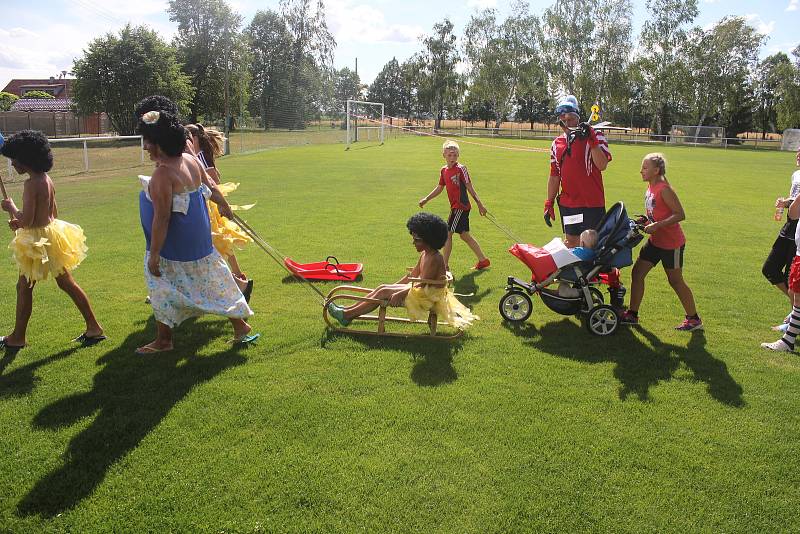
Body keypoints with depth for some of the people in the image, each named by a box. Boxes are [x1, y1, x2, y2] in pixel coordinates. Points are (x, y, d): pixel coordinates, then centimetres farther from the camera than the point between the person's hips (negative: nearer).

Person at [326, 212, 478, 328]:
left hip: (428, 297, -10)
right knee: (383, 288, 2)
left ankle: (347, 315, -6)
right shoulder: (425, 254, 9)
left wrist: (400, 294, -23)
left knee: (384, 293, -11)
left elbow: (422, 284, -24)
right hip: (421, 292, 10)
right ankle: (349, 311, 4)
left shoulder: (435, 258, -22)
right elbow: (412, 275, 16)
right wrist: (392, 287, 15)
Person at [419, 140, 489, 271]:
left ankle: (445, 265, -1)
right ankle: (483, 260, 27)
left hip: (461, 207, -8)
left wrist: (479, 204, -11)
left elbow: (469, 188, -11)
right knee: (464, 235, 15)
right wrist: (426, 199, 18)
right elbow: (439, 188, 20)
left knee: (448, 233, -8)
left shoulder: (461, 169, -13)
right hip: (456, 207, 8)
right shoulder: (443, 170, 9)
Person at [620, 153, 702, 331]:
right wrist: (646, 221, 3)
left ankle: (694, 319, 20)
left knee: (675, 281, 4)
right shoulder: (651, 187, 5)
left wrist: (656, 225, -28)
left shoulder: (664, 189, -20)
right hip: (655, 241, 8)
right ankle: (632, 314, 14)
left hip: (672, 243, -8)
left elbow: (680, 214, -23)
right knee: (637, 273, 6)